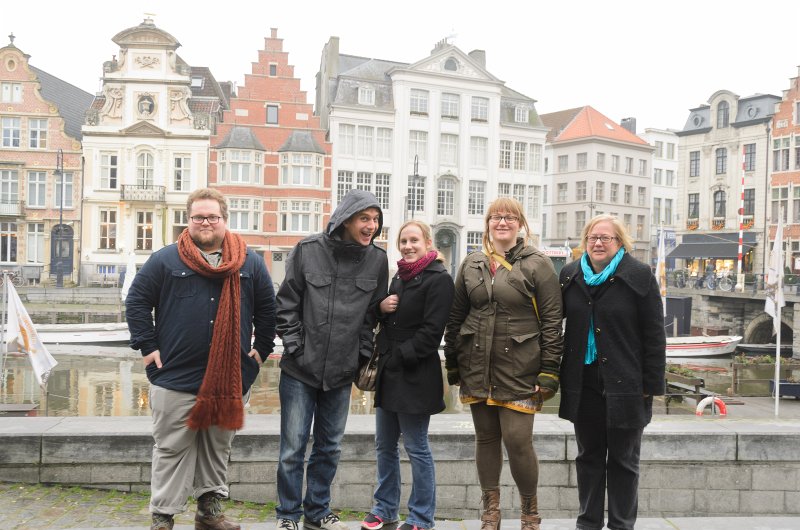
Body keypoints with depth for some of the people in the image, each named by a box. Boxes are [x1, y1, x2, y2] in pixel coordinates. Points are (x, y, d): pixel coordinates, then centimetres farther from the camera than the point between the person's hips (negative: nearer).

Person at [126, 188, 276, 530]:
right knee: (172, 449, 6)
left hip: (230, 378, 3)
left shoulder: (251, 263, 7)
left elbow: (267, 309, 13)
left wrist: (261, 348, 7)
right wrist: (148, 347, -5)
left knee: (218, 448, 14)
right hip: (175, 377, -2)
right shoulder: (165, 260, 0)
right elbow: (136, 302, 2)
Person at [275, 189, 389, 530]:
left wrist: (364, 356, 4)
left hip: (341, 373, 3)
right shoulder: (307, 250, -7)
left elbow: (372, 314, 7)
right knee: (293, 447, 4)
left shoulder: (377, 260, -1)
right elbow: (287, 303, -2)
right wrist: (293, 347, -6)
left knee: (329, 447, 14)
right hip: (300, 369, -2)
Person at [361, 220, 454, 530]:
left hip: (415, 375, -8)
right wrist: (381, 308, 0)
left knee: (417, 449, 1)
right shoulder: (398, 277, 16)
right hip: (388, 372, 8)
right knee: (384, 446, 14)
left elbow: (431, 330, -15)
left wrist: (399, 357, -17)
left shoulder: (439, 279, -9)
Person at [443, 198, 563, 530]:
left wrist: (549, 371, -10)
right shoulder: (472, 264, 10)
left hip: (519, 369, -4)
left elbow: (552, 320, -5)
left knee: (517, 440, -5)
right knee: (486, 438, 11)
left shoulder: (537, 264, -2)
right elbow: (455, 316, 14)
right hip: (477, 366, 4)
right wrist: (452, 362, 11)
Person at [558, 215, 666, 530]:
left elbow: (654, 334, -6)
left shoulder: (639, 276, -5)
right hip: (583, 382, 4)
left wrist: (651, 384, -10)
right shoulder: (570, 276, 7)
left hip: (625, 384, -4)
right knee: (588, 457, 13)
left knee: (623, 460, 8)